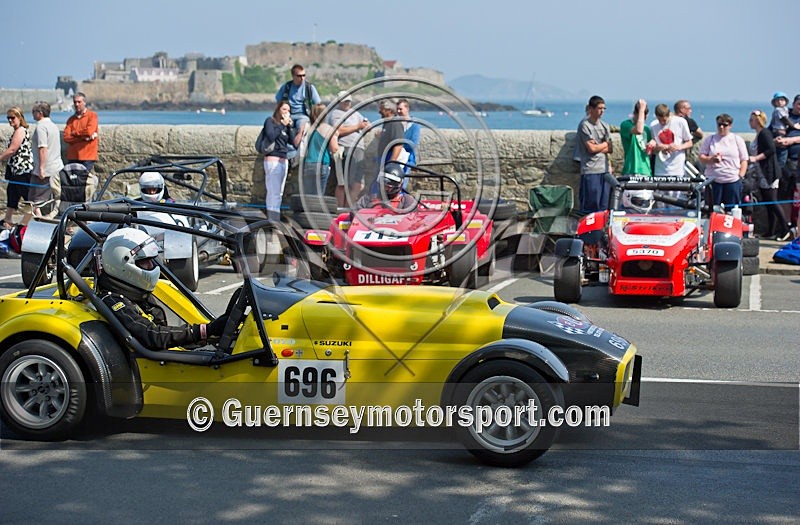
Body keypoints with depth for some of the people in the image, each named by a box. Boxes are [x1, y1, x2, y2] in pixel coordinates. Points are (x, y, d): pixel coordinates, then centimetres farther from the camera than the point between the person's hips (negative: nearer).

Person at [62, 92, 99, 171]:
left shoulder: (92, 115, 2)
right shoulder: (71, 119, 13)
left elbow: (89, 131, -15)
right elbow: (66, 138, 0)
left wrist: (74, 133, -1)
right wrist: (83, 138, -11)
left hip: (87, 157, -4)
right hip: (72, 157, 4)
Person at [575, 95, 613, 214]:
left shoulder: (605, 126, 15)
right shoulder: (585, 125, -5)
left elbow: (610, 149, 10)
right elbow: (591, 148, -12)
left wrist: (597, 146, -6)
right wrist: (605, 144, 4)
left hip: (605, 169, 6)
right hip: (590, 170, -6)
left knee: (604, 206, 6)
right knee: (590, 205, -7)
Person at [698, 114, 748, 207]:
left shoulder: (737, 140, 10)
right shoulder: (710, 139, 11)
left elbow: (744, 161, 9)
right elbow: (701, 158, 7)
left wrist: (740, 176, -3)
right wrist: (711, 159, -13)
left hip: (733, 181, 0)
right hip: (713, 181, 0)